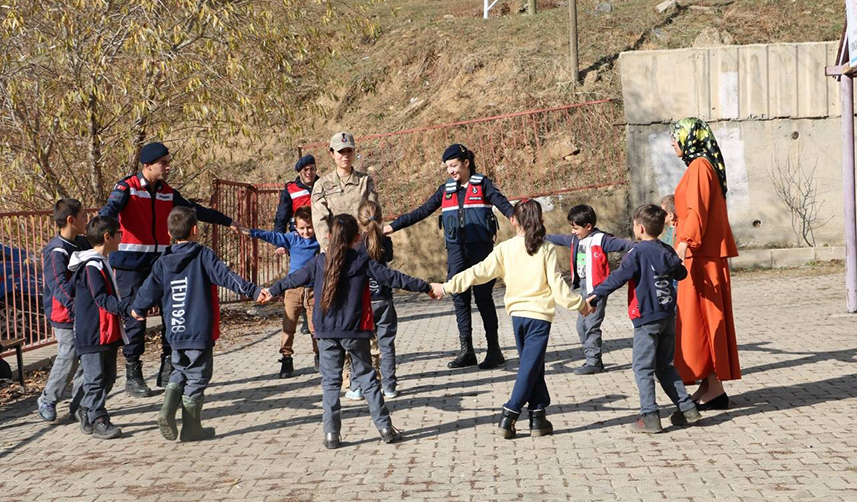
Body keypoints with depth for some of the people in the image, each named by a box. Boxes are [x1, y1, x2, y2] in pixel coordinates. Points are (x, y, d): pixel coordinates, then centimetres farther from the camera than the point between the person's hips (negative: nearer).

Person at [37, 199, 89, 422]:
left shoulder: (83, 243, 7)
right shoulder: (56, 252, -18)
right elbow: (60, 287, -29)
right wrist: (76, 306, -40)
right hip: (66, 318, -7)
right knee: (68, 360, 0)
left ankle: (80, 405, 18)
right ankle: (47, 400, 22)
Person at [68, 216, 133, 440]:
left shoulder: (103, 262, 16)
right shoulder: (91, 267, -17)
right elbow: (102, 299, -24)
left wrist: (126, 309, 25)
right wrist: (127, 309, -32)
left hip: (108, 333, 10)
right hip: (92, 334, -10)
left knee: (108, 377, 15)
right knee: (96, 378, -2)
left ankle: (86, 412, 28)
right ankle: (98, 421, 4)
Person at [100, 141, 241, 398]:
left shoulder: (168, 193, 11)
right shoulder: (128, 188, -6)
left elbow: (195, 210, 23)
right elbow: (110, 209, -23)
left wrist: (227, 221, 31)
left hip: (161, 261, 6)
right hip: (131, 264, -5)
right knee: (135, 316, -5)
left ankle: (167, 370, 13)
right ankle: (133, 376, 9)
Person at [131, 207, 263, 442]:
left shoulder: (162, 263, 6)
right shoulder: (203, 255, -8)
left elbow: (148, 291, 13)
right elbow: (226, 276, -18)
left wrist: (137, 309, 32)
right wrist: (252, 290, -21)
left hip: (175, 333, 5)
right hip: (200, 333, -4)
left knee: (180, 371, 22)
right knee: (197, 378, 6)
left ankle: (168, 410, 1)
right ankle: (191, 428, 11)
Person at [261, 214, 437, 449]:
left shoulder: (319, 262, 3)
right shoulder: (363, 261, -4)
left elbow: (295, 278, 14)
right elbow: (393, 277, -4)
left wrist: (273, 290, 31)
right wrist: (425, 287, 3)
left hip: (326, 333, 1)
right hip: (354, 332, -1)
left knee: (330, 381, 8)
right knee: (366, 377, 9)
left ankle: (331, 433, 5)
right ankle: (385, 427, 10)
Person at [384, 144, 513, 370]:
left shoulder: (482, 184, 2)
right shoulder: (446, 189, 13)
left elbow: (502, 203, -12)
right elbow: (422, 211, 13)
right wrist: (393, 226, 9)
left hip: (481, 248, -4)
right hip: (456, 250, 4)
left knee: (483, 298, -3)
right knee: (459, 298, 1)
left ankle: (494, 350, 6)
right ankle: (466, 351, 7)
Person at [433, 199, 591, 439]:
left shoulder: (505, 248, -2)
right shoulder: (546, 249, -7)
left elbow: (478, 273, -4)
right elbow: (557, 284, -8)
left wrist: (447, 287, 2)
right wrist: (579, 304, 5)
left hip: (517, 314, 3)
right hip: (540, 315, -3)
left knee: (533, 367, 15)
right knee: (529, 368, 1)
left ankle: (538, 417, 16)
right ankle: (508, 416, -2)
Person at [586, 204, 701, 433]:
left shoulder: (638, 252, -12)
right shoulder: (667, 251, 9)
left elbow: (618, 277, -18)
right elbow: (681, 273, 24)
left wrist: (595, 295, -16)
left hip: (647, 318, -7)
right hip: (668, 316, 7)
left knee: (643, 367, -1)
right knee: (665, 365, 17)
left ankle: (649, 416, -6)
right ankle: (687, 408, 16)